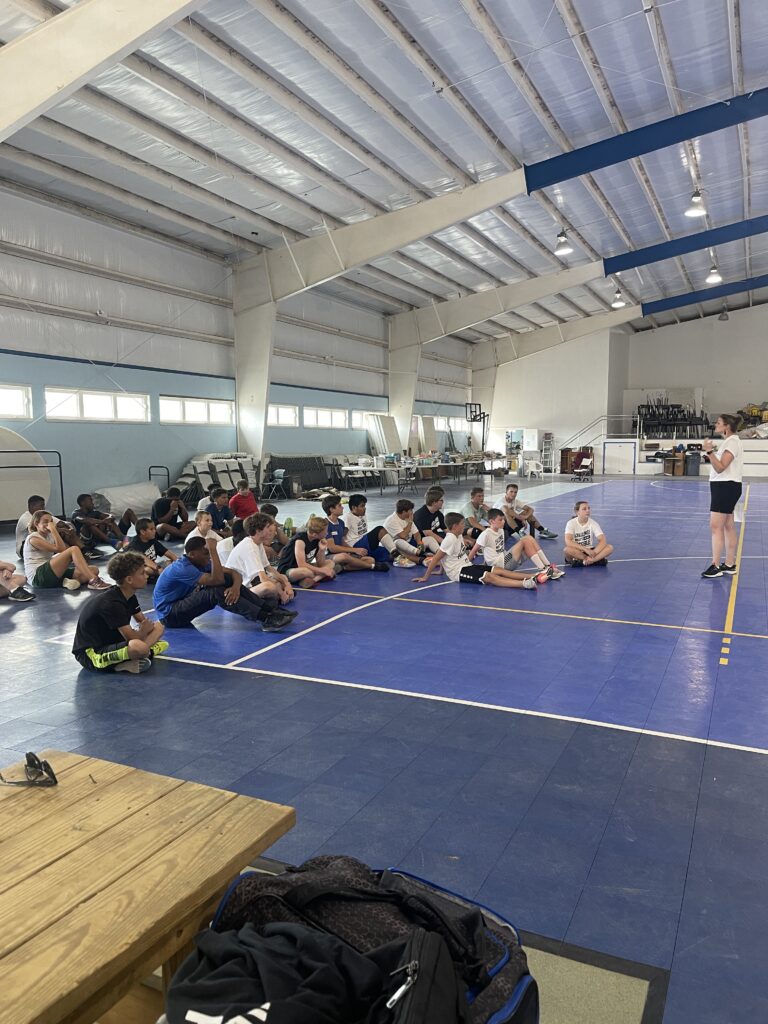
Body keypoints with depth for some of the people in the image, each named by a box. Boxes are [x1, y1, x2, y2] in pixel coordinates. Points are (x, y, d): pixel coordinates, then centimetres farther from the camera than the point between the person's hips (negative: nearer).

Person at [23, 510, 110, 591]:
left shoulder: (49, 536, 19)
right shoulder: (33, 539, -5)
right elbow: (60, 549, -17)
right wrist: (53, 529, -15)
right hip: (38, 577, -8)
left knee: (94, 570, -6)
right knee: (73, 549, -26)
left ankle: (67, 582, -26)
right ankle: (93, 581, -35)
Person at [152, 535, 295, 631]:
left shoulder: (201, 563, 1)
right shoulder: (181, 568, -25)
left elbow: (234, 573, -5)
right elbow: (216, 580, -36)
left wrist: (236, 586, -27)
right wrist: (213, 550, -34)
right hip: (170, 615, -8)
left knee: (227, 580, -10)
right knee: (216, 591, -31)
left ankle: (269, 609, -17)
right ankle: (265, 619, -35)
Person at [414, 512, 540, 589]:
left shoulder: (458, 536, 12)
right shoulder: (450, 539, -17)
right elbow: (435, 559, -16)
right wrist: (425, 577, -14)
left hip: (466, 566, 9)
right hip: (458, 573, -9)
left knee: (498, 570, -8)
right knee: (489, 577, -27)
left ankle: (532, 577, -21)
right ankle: (524, 584, -46)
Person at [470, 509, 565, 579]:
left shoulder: (501, 531, 15)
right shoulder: (486, 534, -11)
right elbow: (474, 550, -9)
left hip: (505, 558, 9)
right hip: (500, 565, -9)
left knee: (529, 538, -7)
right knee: (524, 541, -22)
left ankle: (548, 566, -13)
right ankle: (544, 570, -25)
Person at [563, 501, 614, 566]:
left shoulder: (593, 523, -4)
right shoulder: (571, 523, -10)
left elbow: (603, 541, -14)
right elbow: (568, 541, -24)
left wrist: (593, 553, -30)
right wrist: (586, 549, -30)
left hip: (590, 551, 3)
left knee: (610, 547, -20)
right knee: (567, 549, -37)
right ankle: (597, 560, -24)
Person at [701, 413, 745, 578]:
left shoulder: (732, 442, -15)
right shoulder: (729, 441, 16)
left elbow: (720, 468, -23)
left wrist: (709, 451, -31)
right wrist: (710, 456, 9)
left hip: (726, 487, -11)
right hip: (723, 486, 11)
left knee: (716, 527, -11)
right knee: (728, 526, 12)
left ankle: (716, 566, -10)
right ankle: (729, 564, 18)